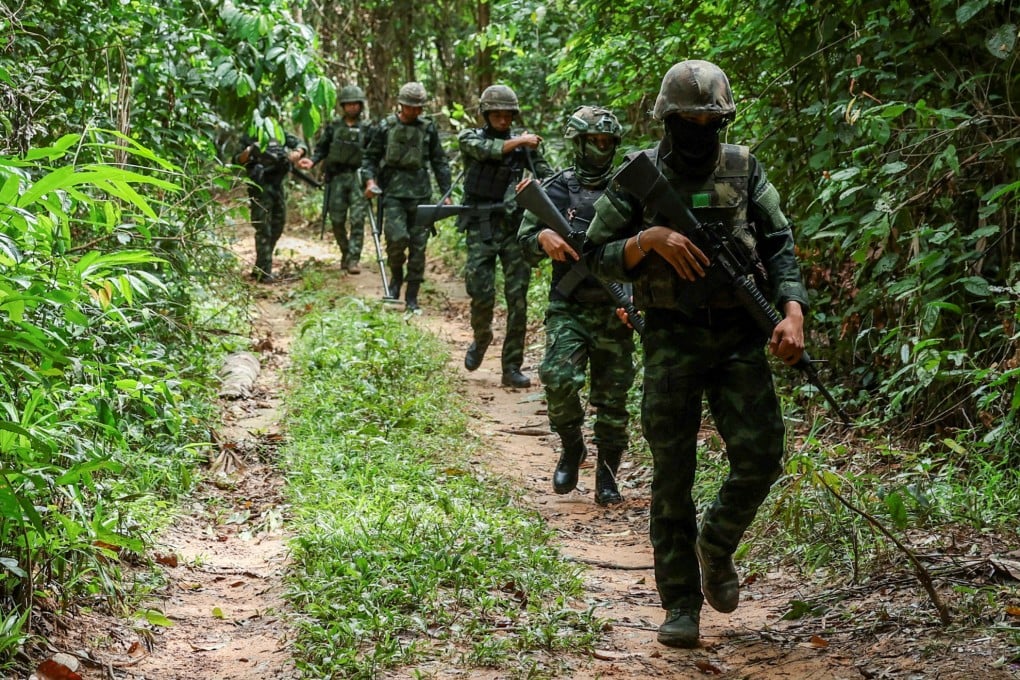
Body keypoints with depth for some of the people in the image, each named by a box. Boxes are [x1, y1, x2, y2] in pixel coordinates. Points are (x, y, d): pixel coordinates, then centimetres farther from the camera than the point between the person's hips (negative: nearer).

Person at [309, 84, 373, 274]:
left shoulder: (367, 128, 3)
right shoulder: (333, 126, 7)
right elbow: (321, 148, 11)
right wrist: (312, 161, -7)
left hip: (358, 177, -2)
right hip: (337, 177, 2)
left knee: (357, 219, -10)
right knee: (337, 220, 5)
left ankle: (354, 259, -9)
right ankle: (345, 253, 23)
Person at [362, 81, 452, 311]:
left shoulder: (428, 128, 5)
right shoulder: (386, 127, 3)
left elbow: (439, 162, 10)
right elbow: (370, 157, 8)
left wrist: (446, 193, 5)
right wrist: (369, 179, -9)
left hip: (420, 194, 2)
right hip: (393, 192, -2)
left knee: (418, 247, 2)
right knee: (397, 238, -19)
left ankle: (412, 298, 11)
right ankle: (396, 276, 11)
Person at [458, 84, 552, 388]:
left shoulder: (523, 142, 8)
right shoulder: (470, 138, 3)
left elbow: (547, 175, 5)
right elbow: (487, 150, -19)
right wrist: (519, 142, -20)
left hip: (514, 225, 2)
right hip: (481, 228, -2)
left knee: (517, 298, -2)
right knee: (481, 294, -6)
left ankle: (512, 368, 4)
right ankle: (481, 340, 26)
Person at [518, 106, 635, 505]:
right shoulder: (555, 189, 5)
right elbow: (525, 244, 5)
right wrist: (544, 237, -19)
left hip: (615, 311, 1)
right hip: (568, 309, -1)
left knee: (612, 397, 4)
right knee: (560, 379, -21)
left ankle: (607, 475, 19)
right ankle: (571, 448, 5)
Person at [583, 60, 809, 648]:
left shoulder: (744, 169, 5)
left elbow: (780, 245, 2)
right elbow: (599, 256, 2)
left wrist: (793, 312, -13)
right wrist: (651, 239, -16)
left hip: (740, 339, 2)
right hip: (672, 342, -1)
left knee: (761, 456, -8)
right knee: (673, 477, 1)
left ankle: (717, 546, 21)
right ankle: (682, 604, 11)